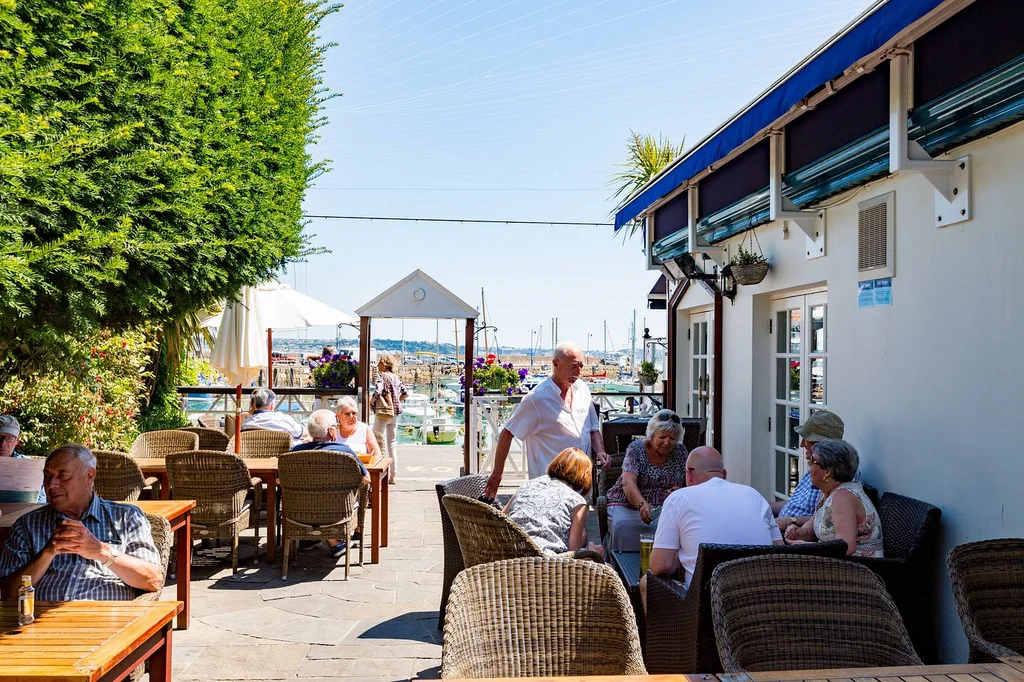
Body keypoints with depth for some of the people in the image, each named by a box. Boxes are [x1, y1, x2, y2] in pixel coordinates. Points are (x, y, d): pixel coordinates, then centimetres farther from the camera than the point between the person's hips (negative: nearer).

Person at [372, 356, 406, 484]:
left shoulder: (381, 376, -11)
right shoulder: (396, 377, 9)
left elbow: (378, 393, -25)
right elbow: (405, 393, 11)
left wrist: (371, 402, -8)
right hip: (395, 413, 7)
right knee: (392, 442, 11)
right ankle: (392, 475, 14)